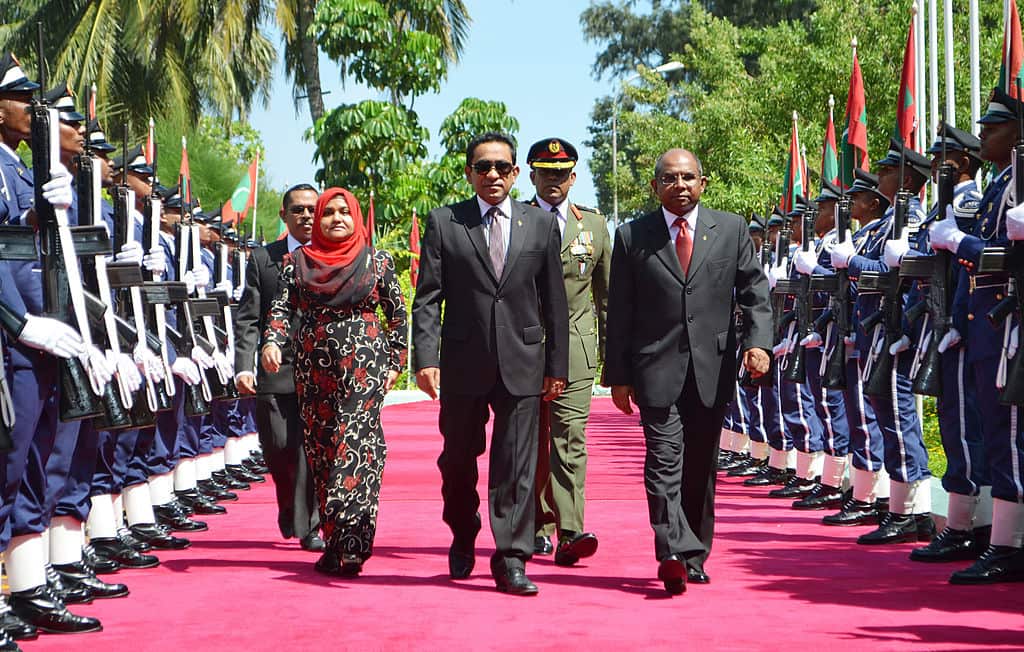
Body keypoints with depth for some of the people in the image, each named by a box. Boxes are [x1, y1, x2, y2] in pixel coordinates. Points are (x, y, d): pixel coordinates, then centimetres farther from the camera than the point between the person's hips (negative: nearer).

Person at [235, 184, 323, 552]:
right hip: (276, 370, 1)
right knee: (278, 449, 3)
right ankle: (290, 506, 32)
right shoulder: (262, 259, 10)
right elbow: (248, 319, 5)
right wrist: (243, 367, -7)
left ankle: (307, 525, 2)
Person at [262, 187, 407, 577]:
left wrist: (395, 362, 5)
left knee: (353, 446, -13)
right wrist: (272, 341, -17)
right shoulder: (298, 261, 10)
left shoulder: (377, 262, 6)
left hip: (363, 363, -3)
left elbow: (398, 314, 10)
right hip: (313, 366, 3)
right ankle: (334, 544, 9)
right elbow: (282, 306, 1)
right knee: (320, 449, 3)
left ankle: (349, 544, -18)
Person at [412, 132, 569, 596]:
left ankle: (511, 561, -2)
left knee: (517, 466, -5)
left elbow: (554, 301, 9)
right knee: (458, 460, 12)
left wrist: (557, 365, 6)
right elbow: (427, 298, -1)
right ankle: (462, 541, 35)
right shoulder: (444, 223, 3)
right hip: (462, 364, 0)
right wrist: (426, 357, -12)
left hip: (522, 362, 0)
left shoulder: (541, 224, 7)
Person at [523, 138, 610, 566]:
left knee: (570, 438, -11)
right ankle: (538, 526, 20)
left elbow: (607, 294, 16)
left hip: (575, 348, 0)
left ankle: (569, 533, -17)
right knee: (531, 442, 6)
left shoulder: (593, 225, 12)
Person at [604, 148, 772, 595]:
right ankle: (675, 553, -22)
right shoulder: (632, 237, 4)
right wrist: (618, 375, 1)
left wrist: (757, 342, -10)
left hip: (711, 368, 2)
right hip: (657, 368, -2)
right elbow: (619, 313, 5)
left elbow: (754, 292, 7)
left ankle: (693, 556, 19)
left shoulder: (731, 230, 8)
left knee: (700, 467, 8)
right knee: (664, 460, -14)